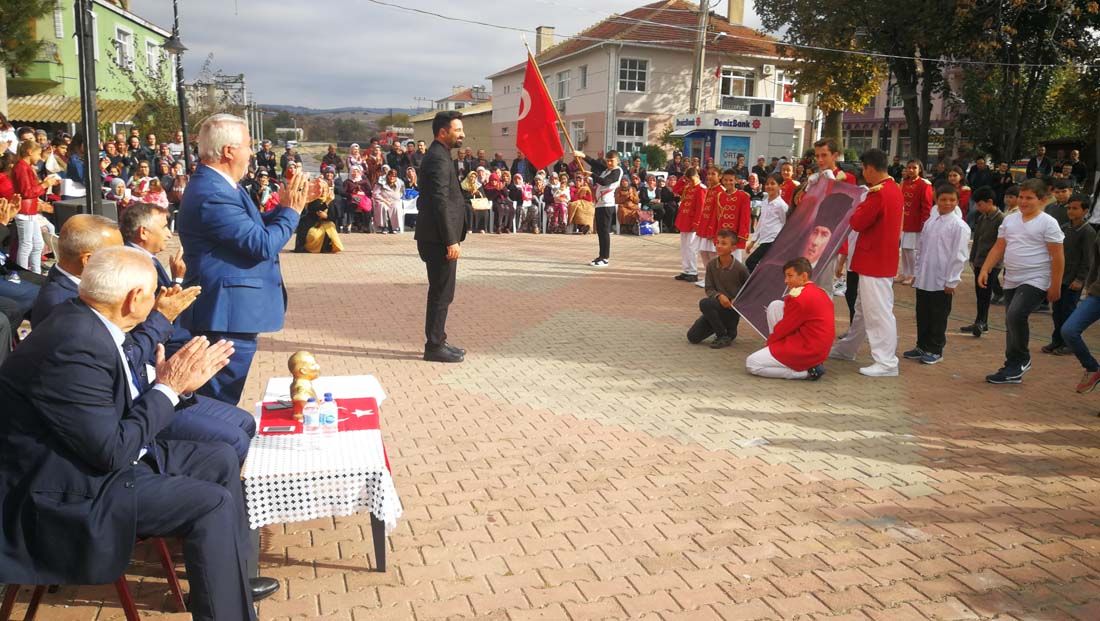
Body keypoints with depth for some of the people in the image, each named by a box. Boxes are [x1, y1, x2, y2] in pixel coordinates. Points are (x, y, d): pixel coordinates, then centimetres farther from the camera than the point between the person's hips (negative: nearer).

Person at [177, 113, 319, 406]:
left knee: (220, 401, 21)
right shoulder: (213, 194, -22)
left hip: (225, 313, 11)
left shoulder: (216, 185, 11)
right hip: (228, 315, -11)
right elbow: (263, 245, -24)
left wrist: (291, 203, 10)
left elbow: (254, 227, 16)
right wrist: (292, 209, -10)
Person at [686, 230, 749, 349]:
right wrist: (719, 296, -21)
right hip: (718, 305, 5)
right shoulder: (711, 265, -3)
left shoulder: (740, 268, -13)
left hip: (733, 308, -5)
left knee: (705, 303, -33)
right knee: (692, 337, -6)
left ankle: (725, 336, -14)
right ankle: (721, 327, 21)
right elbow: (709, 289, 0)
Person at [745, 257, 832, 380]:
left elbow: (784, 328, -12)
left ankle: (807, 371, -7)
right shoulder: (819, 291, 11)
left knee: (751, 364, -5)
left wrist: (770, 341, 6)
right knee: (775, 306, 10)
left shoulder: (801, 297, -20)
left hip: (807, 351, -10)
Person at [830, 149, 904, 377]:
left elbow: (857, 223, -18)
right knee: (863, 308, 19)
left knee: (879, 311, -6)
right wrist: (865, 205, 5)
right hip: (881, 260, 10)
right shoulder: (894, 189, 11)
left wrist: (859, 206, -1)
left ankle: (887, 363, -2)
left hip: (874, 262, -10)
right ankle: (846, 349, 32)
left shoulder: (878, 194, -21)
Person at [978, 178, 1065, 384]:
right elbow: (998, 248, 12)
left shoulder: (1048, 223, -7)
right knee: (1011, 323, 11)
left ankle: (1022, 359, -5)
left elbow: (1057, 257, -7)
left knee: (1015, 315, -26)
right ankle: (1013, 370, 21)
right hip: (1011, 281, 7)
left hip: (1035, 282, -7)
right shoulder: (1010, 220, 10)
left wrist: (1055, 286, -9)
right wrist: (985, 270, 0)